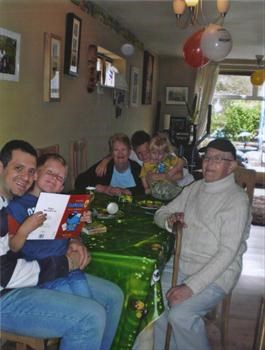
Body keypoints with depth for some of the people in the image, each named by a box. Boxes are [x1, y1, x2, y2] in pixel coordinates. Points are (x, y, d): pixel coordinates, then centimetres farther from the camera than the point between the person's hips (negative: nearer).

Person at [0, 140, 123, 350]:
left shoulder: (22, 200, 6)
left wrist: (69, 244, -3)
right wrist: (65, 264, -18)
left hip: (35, 276, 9)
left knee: (112, 296, 7)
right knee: (90, 317, -25)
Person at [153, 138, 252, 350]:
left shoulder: (237, 199, -13)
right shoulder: (194, 188, 9)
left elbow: (227, 253, -19)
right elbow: (160, 214, 16)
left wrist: (191, 286, -25)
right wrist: (169, 220, -10)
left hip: (216, 273, -6)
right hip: (181, 264, 6)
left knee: (180, 314, -25)